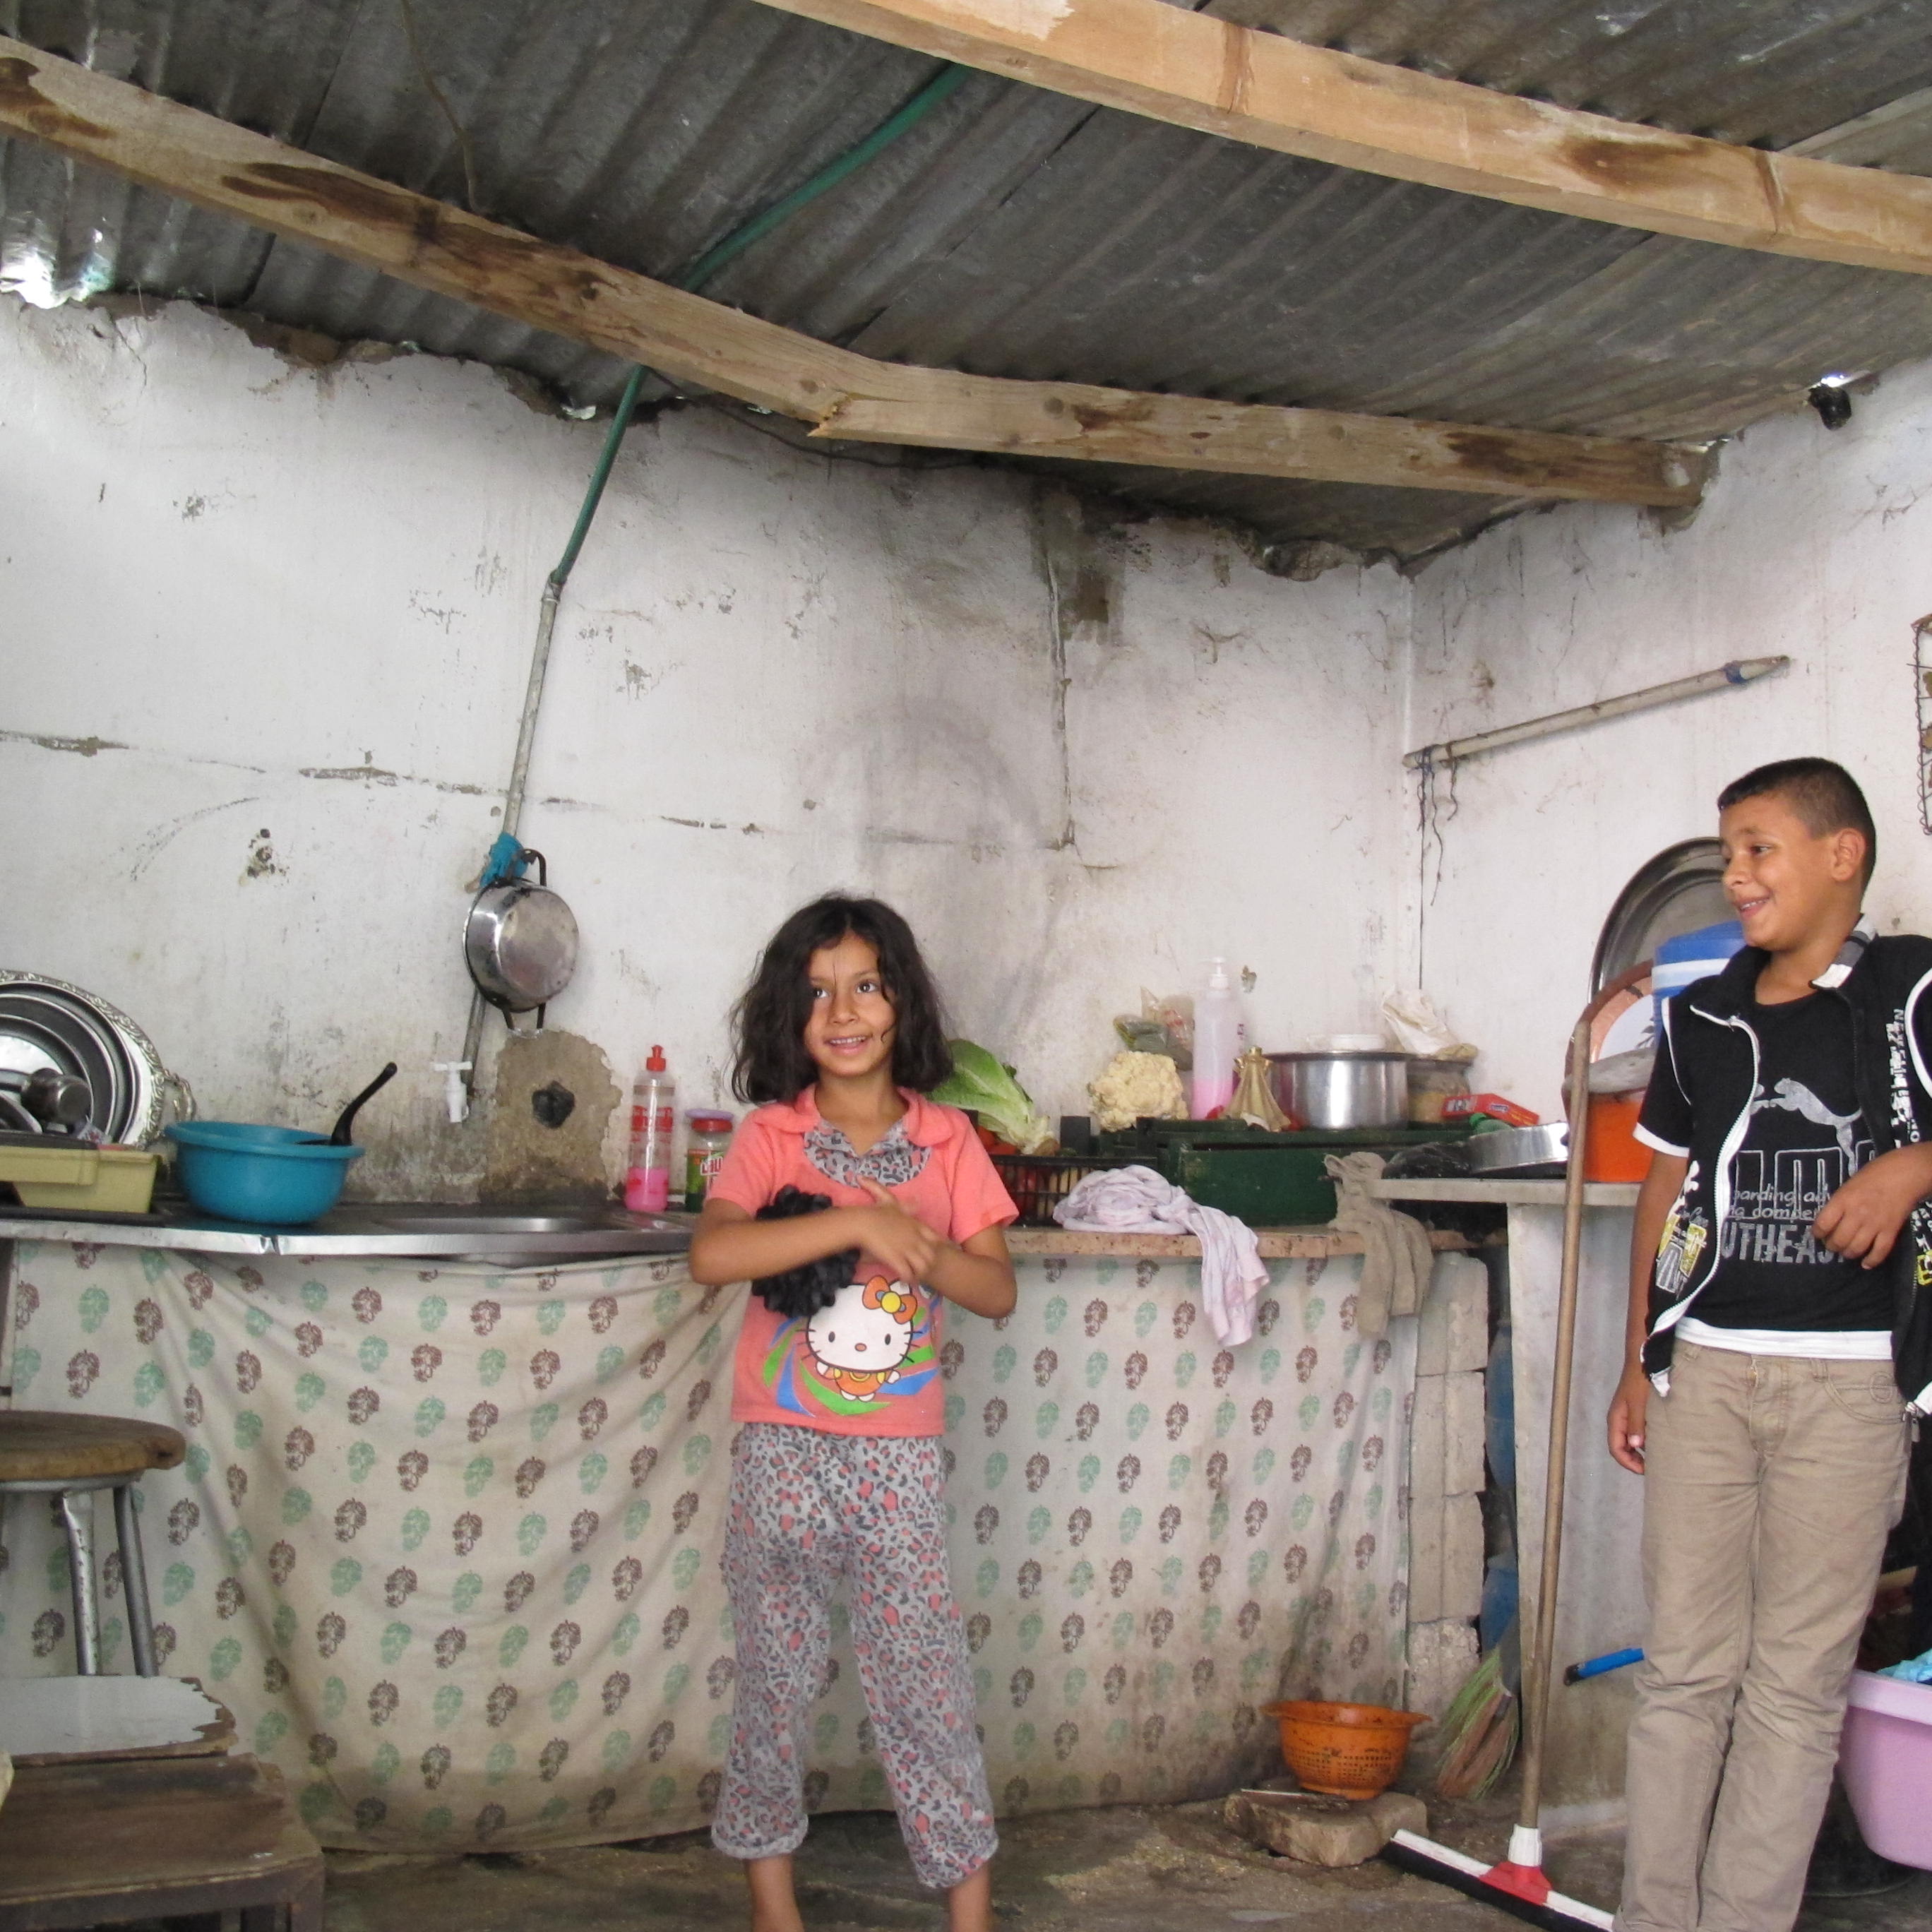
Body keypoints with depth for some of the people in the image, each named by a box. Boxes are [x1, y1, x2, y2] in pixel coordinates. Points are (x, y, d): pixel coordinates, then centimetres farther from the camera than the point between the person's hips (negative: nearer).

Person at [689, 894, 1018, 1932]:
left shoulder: (947, 1141, 2)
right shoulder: (771, 1137, -3)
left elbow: (997, 1289, 1)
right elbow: (711, 1252, -21)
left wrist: (921, 1252, -19)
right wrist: (860, 1224, -25)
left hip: (899, 1453, 0)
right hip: (782, 1446, 0)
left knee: (924, 1675, 4)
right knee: (774, 1672, 11)